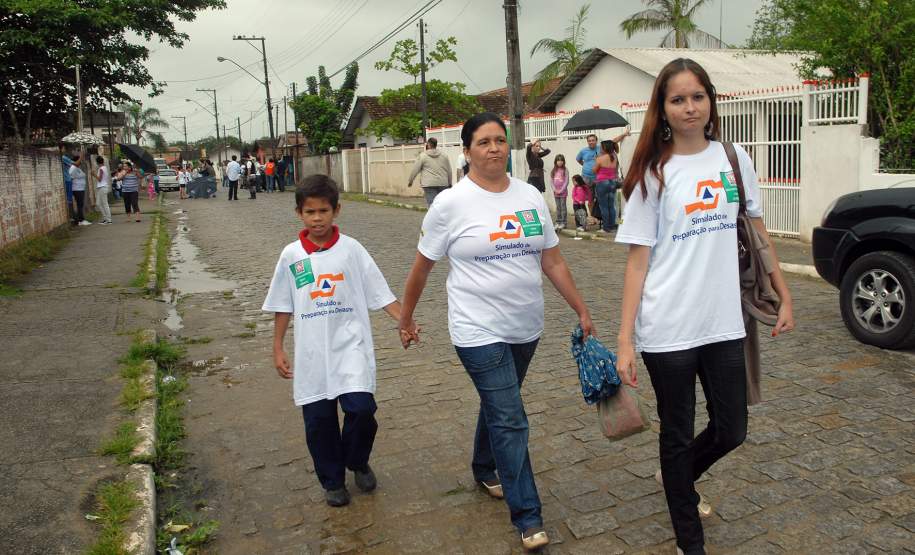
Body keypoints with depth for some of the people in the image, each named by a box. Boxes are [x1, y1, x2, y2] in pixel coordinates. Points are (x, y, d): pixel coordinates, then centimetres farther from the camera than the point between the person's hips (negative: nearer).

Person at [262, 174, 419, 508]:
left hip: (351, 346, -2)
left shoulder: (351, 249, -3)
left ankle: (358, 462, 19)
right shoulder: (291, 256, 1)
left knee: (361, 408, -12)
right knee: (318, 420, 7)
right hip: (312, 353, 2)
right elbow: (283, 306, 9)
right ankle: (332, 481, 30)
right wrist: (278, 349, 9)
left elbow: (379, 293, -3)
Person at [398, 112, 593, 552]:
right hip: (480, 333, -5)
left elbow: (553, 261, 8)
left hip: (526, 329, 5)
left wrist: (582, 311, 7)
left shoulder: (531, 197, 3)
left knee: (497, 407, 22)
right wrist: (406, 317, 6)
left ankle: (485, 469, 47)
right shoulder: (451, 204, -11)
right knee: (510, 421, -5)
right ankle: (527, 517, 8)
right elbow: (421, 267, -1)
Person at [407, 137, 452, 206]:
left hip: (429, 184, -4)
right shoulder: (444, 156, 12)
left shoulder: (422, 156, 0)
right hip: (443, 184, 4)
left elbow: (415, 170, 0)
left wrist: (410, 181, 13)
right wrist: (449, 183, 25)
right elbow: (449, 171, 15)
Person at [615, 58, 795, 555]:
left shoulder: (734, 158, 5)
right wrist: (625, 339, -11)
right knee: (678, 434, 10)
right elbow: (637, 260, -7)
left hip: (724, 324, 4)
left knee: (731, 430, 13)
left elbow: (756, 231, 15)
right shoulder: (654, 174, -5)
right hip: (668, 330, -3)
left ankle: (676, 477, 45)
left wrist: (784, 295, 12)